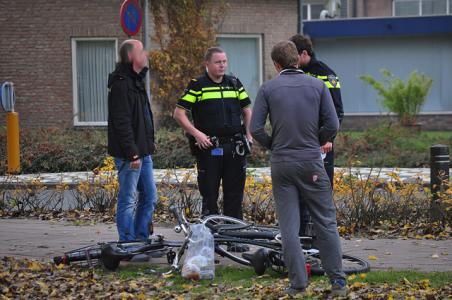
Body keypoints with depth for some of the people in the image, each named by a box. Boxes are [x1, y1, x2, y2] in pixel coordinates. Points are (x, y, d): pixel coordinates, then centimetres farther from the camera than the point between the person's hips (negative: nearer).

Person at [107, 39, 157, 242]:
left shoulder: (136, 80, 17)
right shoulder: (121, 84, -16)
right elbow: (122, 123, -21)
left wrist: (149, 144, 18)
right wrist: (133, 154, -23)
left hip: (142, 152, 10)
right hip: (129, 154, -10)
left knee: (149, 197, 14)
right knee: (127, 200, -3)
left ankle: (141, 240, 22)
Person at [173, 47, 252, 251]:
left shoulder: (235, 84, 12)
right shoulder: (197, 86, -1)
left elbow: (247, 110, 23)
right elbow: (179, 113, -4)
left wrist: (248, 134, 10)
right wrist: (196, 133, -13)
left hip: (235, 148, 4)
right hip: (209, 148, -4)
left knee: (235, 195, 7)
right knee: (209, 195, 1)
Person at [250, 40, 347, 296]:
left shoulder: (268, 88, 0)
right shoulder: (317, 85, 2)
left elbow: (256, 128, -5)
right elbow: (333, 124, -4)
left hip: (281, 163, 0)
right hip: (311, 161, 0)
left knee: (289, 227, 4)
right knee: (326, 223, 6)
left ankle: (298, 283, 3)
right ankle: (338, 281, 5)